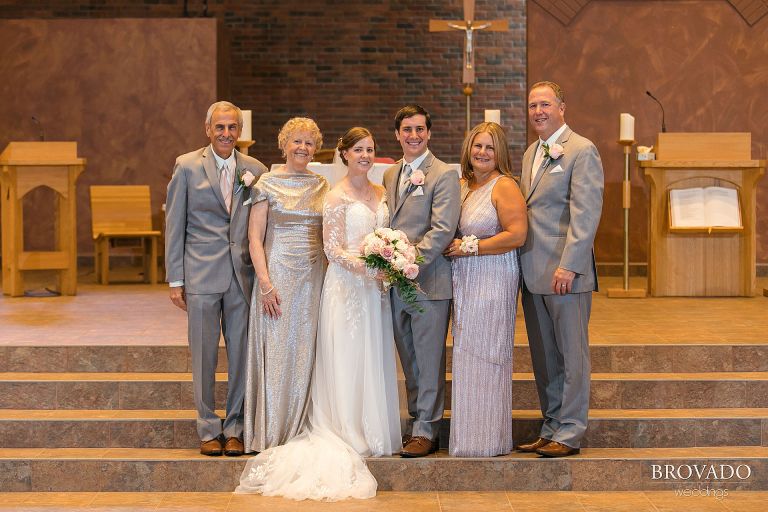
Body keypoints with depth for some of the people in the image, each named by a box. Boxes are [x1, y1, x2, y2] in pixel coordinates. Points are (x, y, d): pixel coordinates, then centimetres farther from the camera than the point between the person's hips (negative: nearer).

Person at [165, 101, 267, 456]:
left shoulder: (256, 170, 7)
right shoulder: (187, 166, 1)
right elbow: (174, 226, 1)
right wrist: (175, 280, -3)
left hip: (243, 276, 2)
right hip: (201, 276, -2)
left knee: (241, 357, 6)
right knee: (204, 357, 4)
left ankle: (235, 430, 17)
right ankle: (208, 431, 15)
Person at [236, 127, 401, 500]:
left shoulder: (381, 193, 12)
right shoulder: (337, 196, -8)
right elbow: (333, 249, -11)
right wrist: (368, 269, -24)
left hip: (376, 287, 7)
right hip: (346, 285, -6)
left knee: (374, 361, 10)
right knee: (347, 361, -2)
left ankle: (372, 433, 19)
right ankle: (348, 436, 6)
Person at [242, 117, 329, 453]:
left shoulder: (321, 185, 11)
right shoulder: (267, 184, -2)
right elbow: (255, 237, -5)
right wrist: (265, 283, -14)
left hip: (314, 277, 4)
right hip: (278, 273, -4)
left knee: (306, 352, 7)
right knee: (276, 350, -2)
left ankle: (300, 430, 16)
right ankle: (272, 434, 6)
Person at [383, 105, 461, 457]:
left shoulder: (444, 175, -7)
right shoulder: (390, 175, 15)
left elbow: (443, 230, -15)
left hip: (428, 280, -6)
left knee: (429, 361, 0)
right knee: (409, 362, 13)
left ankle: (425, 431, 7)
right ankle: (416, 421, 22)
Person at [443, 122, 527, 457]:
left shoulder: (504, 187, -9)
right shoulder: (462, 185, 14)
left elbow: (516, 235, -18)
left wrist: (470, 247, -14)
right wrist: (451, 247, 6)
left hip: (494, 281, -8)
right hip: (465, 280, 8)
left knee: (486, 356, -4)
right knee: (466, 354, 8)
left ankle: (489, 440, 5)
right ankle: (468, 438, 14)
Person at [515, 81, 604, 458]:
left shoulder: (581, 151, -8)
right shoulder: (530, 153, 18)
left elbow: (585, 214, -15)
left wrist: (568, 265, -22)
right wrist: (522, 265, 12)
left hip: (565, 273, -8)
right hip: (533, 273, 8)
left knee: (571, 355, 0)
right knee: (543, 358, 12)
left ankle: (569, 433, 6)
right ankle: (551, 429, 20)